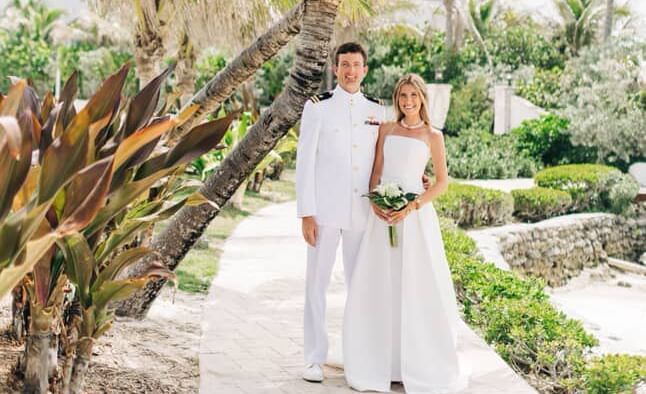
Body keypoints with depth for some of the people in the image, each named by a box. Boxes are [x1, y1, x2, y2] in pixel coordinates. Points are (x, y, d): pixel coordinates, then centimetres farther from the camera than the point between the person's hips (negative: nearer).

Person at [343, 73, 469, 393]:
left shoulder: (432, 136, 2)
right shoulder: (386, 130, 11)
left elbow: (442, 181, 0)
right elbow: (376, 171, 9)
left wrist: (412, 207, -12)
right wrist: (375, 202, -9)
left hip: (415, 214, -3)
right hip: (382, 212, 3)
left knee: (417, 289, -2)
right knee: (378, 288, 4)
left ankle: (424, 365, 11)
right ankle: (380, 363, 14)